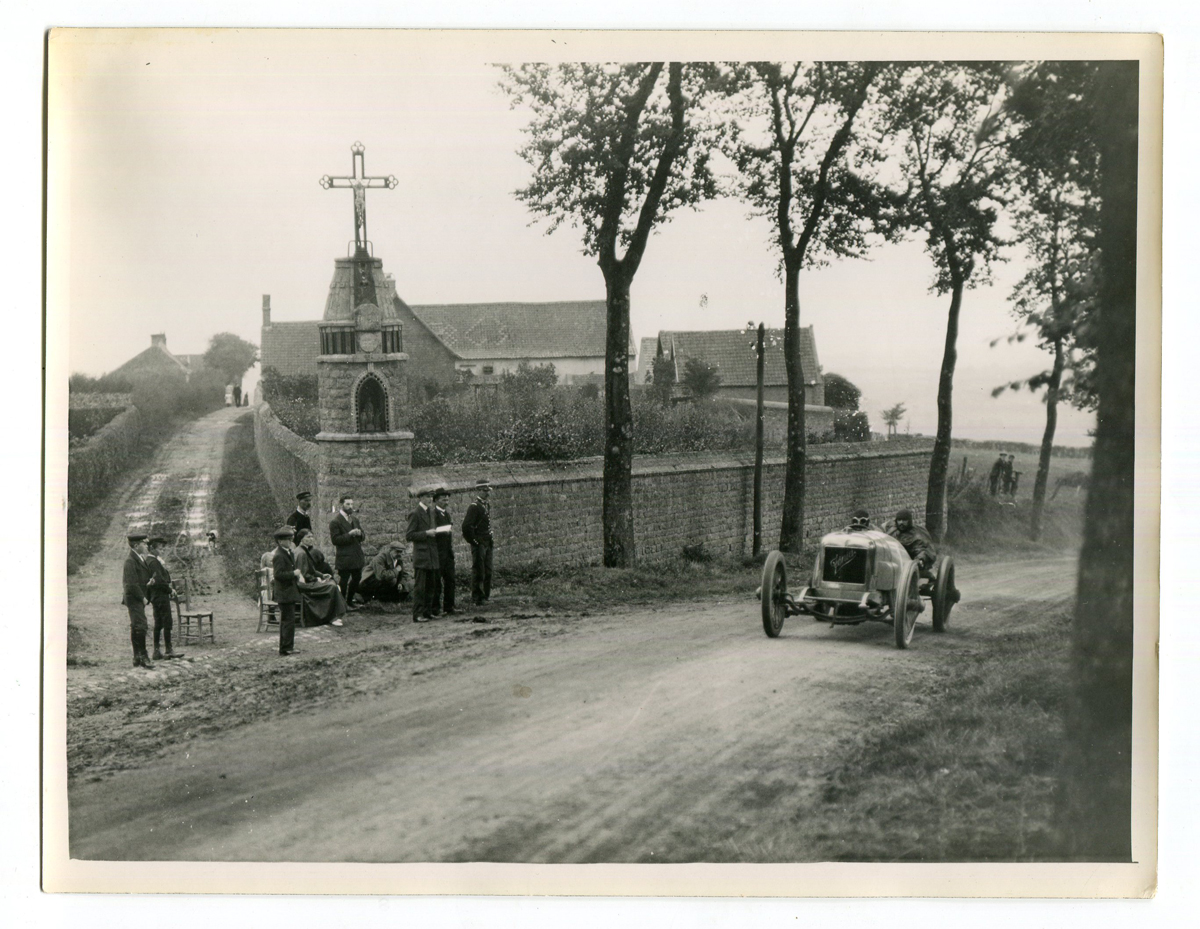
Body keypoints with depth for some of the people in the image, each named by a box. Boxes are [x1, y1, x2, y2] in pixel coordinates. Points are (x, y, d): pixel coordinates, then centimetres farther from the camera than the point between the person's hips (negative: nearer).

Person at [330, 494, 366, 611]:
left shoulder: (355, 519, 14)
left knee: (357, 578, 13)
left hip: (356, 556, 8)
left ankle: (349, 601, 28)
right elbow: (335, 539, -17)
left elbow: (363, 537, 17)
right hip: (344, 557, -8)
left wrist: (360, 534, -7)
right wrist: (350, 534, -23)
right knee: (343, 581, -2)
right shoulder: (335, 521, -10)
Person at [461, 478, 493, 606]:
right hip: (478, 544, -8)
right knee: (478, 572, -4)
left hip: (487, 543, 8)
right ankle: (476, 599, 1)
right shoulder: (474, 507, -14)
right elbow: (466, 527, -19)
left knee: (488, 572, 11)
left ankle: (485, 596, 19)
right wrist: (473, 541, -14)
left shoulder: (487, 506, 14)